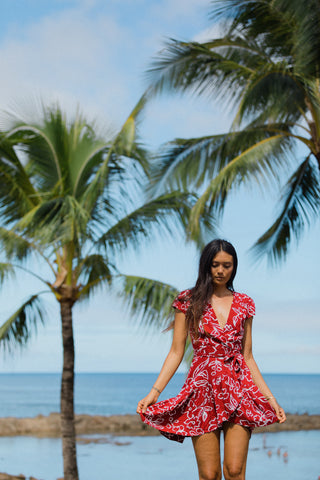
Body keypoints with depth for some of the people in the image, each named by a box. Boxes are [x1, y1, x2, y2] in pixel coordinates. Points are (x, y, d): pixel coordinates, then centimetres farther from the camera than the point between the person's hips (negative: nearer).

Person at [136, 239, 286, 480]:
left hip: (239, 387, 1)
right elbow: (176, 352, 4)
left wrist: (270, 397, 9)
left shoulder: (244, 303, 13)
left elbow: (248, 357, 15)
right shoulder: (189, 300, 7)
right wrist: (154, 392, -7)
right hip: (204, 389, -1)